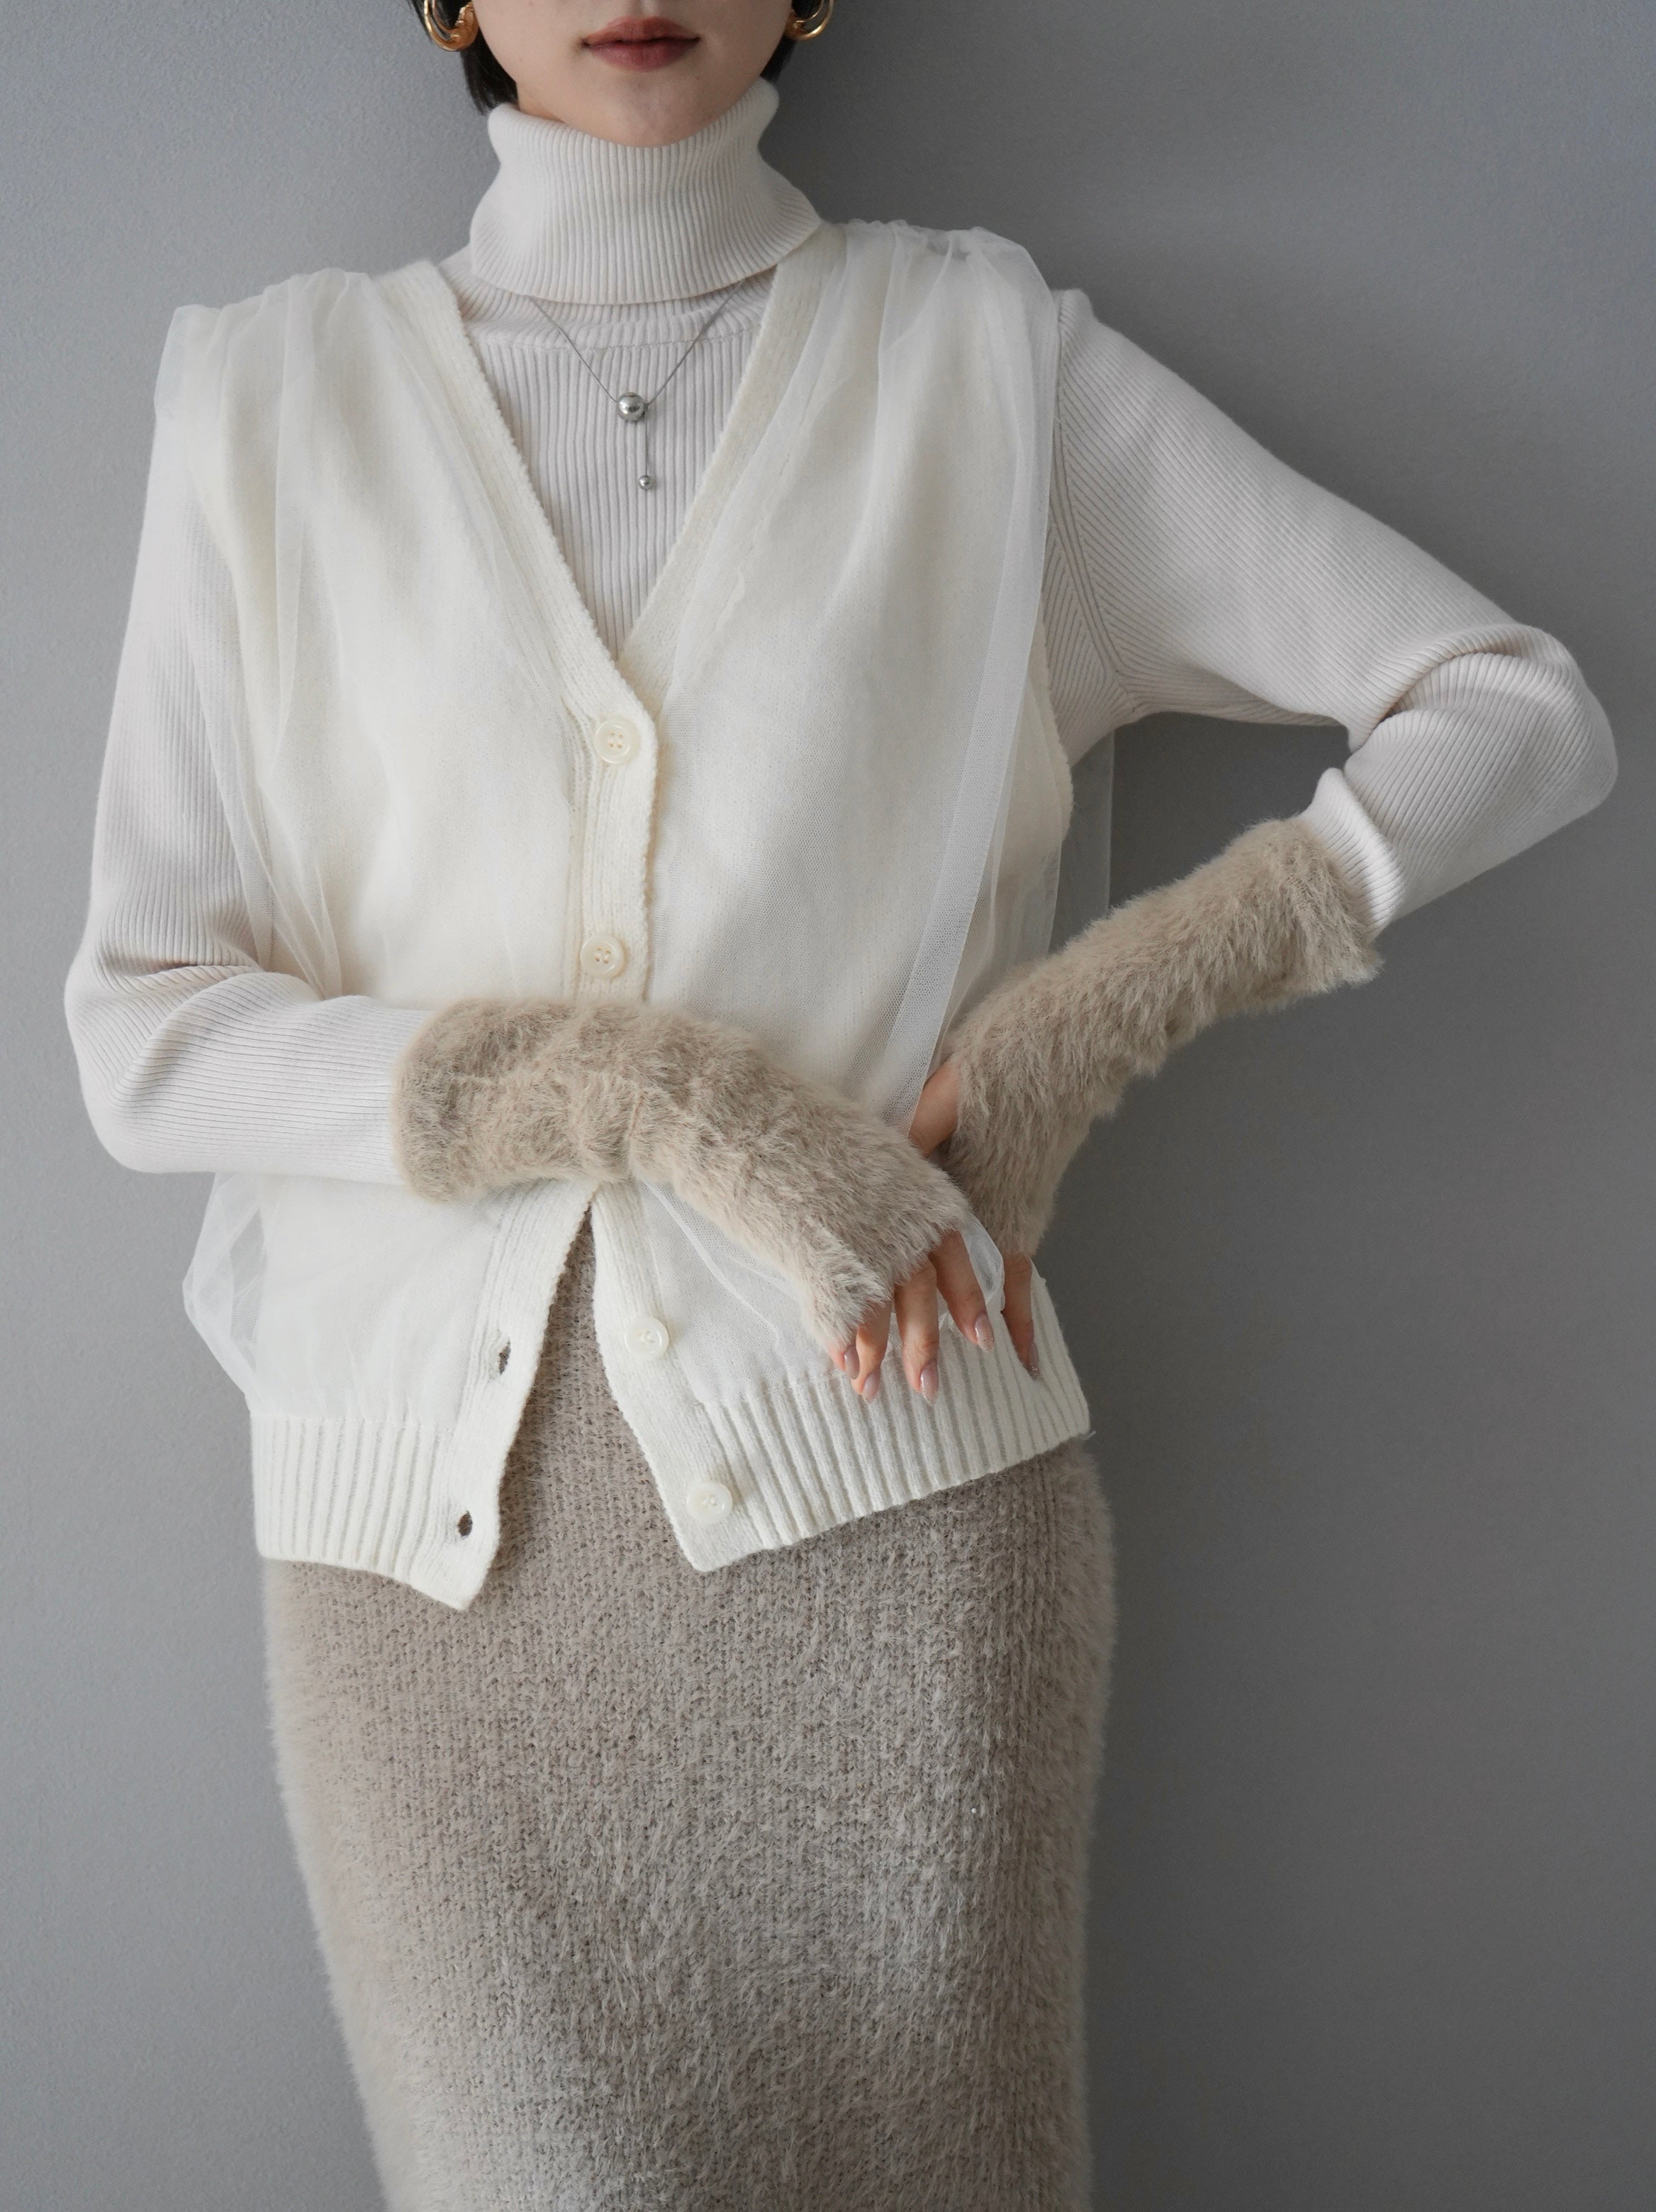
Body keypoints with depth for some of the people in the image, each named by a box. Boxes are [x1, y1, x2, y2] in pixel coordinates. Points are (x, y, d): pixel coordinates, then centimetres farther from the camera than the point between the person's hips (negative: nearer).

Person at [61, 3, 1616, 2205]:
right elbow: (146, 1036, -1)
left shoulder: (990, 359, 5)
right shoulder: (272, 396, 6)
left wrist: (1094, 1013, -7)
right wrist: (656, 1094, -14)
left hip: (898, 1508, 0)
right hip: (441, 1517, 1)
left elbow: (1524, 709, 4)